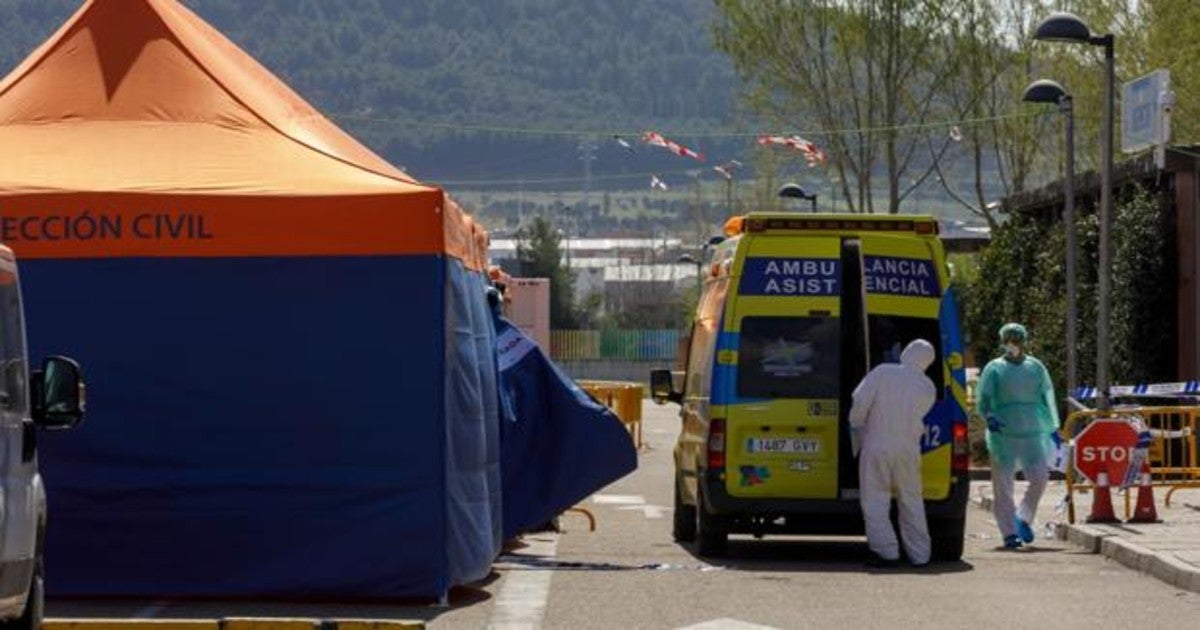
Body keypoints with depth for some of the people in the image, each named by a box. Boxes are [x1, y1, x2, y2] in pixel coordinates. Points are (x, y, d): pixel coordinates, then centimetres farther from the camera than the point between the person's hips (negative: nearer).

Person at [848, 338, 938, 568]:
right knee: (911, 501, 14)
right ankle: (920, 555, 16)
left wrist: (856, 428, 3)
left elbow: (860, 401, -11)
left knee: (875, 503, 2)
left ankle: (887, 552, -5)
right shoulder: (928, 388, 2)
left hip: (877, 447, -3)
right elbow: (921, 417, 10)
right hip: (908, 449, 3)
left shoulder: (883, 372, -8)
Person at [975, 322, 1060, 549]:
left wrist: (1053, 429, 19)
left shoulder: (1036, 368, 14)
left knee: (1040, 478, -9)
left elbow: (1048, 398, 21)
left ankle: (1023, 518, 12)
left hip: (1032, 434, 2)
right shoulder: (994, 369, 6)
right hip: (1003, 434, -2)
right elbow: (982, 399, 1)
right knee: (1003, 484, -3)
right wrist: (989, 417, -19)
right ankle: (1010, 532, 3)